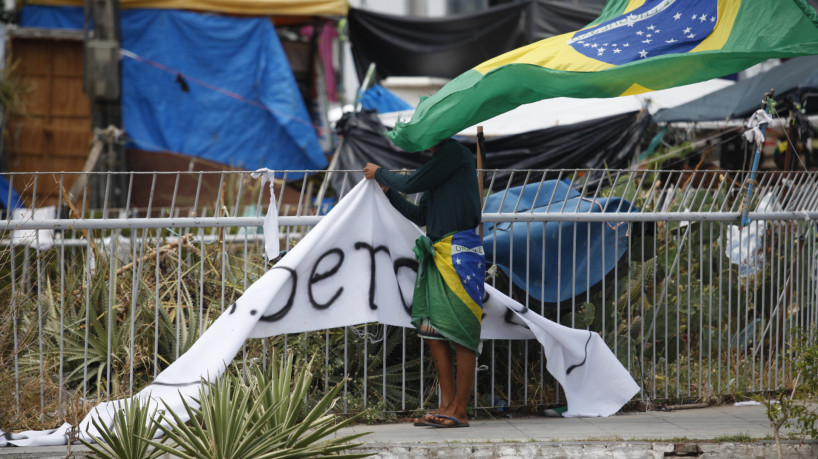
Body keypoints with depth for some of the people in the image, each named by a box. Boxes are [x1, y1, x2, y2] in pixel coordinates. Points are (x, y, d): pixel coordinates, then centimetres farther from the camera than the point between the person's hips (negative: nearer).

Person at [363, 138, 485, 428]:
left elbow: (411, 184, -9)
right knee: (433, 330, 5)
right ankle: (446, 405, 7)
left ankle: (459, 411, -9)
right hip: (437, 253, 9)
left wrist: (379, 173, 7)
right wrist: (388, 191, 23)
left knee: (460, 332, -8)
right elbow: (420, 216, 25)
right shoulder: (439, 161, 21)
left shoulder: (454, 153, -6)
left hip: (460, 251, -9)